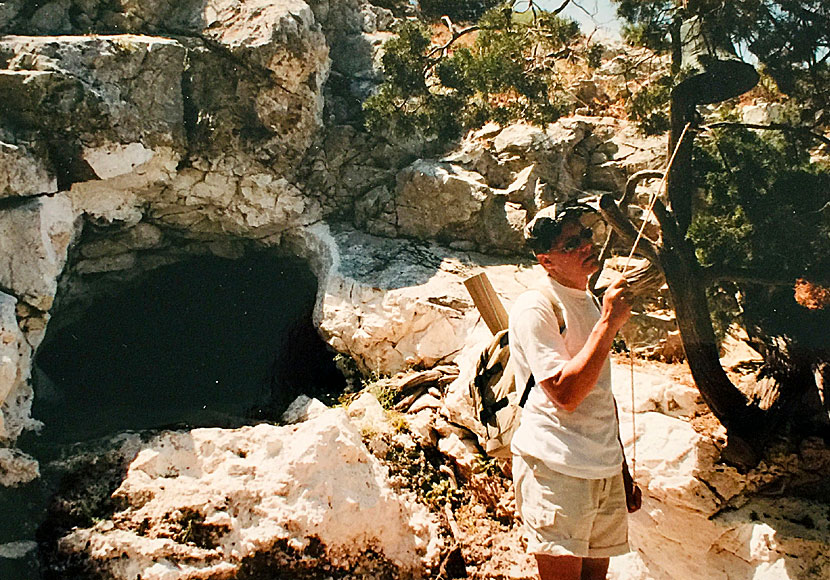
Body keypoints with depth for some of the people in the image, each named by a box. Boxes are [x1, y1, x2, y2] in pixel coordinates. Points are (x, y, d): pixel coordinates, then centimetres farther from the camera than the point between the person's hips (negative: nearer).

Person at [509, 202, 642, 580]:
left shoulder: (593, 305, 17)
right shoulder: (535, 307, -9)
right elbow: (565, 394, -20)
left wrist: (623, 473, 23)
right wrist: (609, 323, -17)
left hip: (605, 470, 8)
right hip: (555, 466, -7)